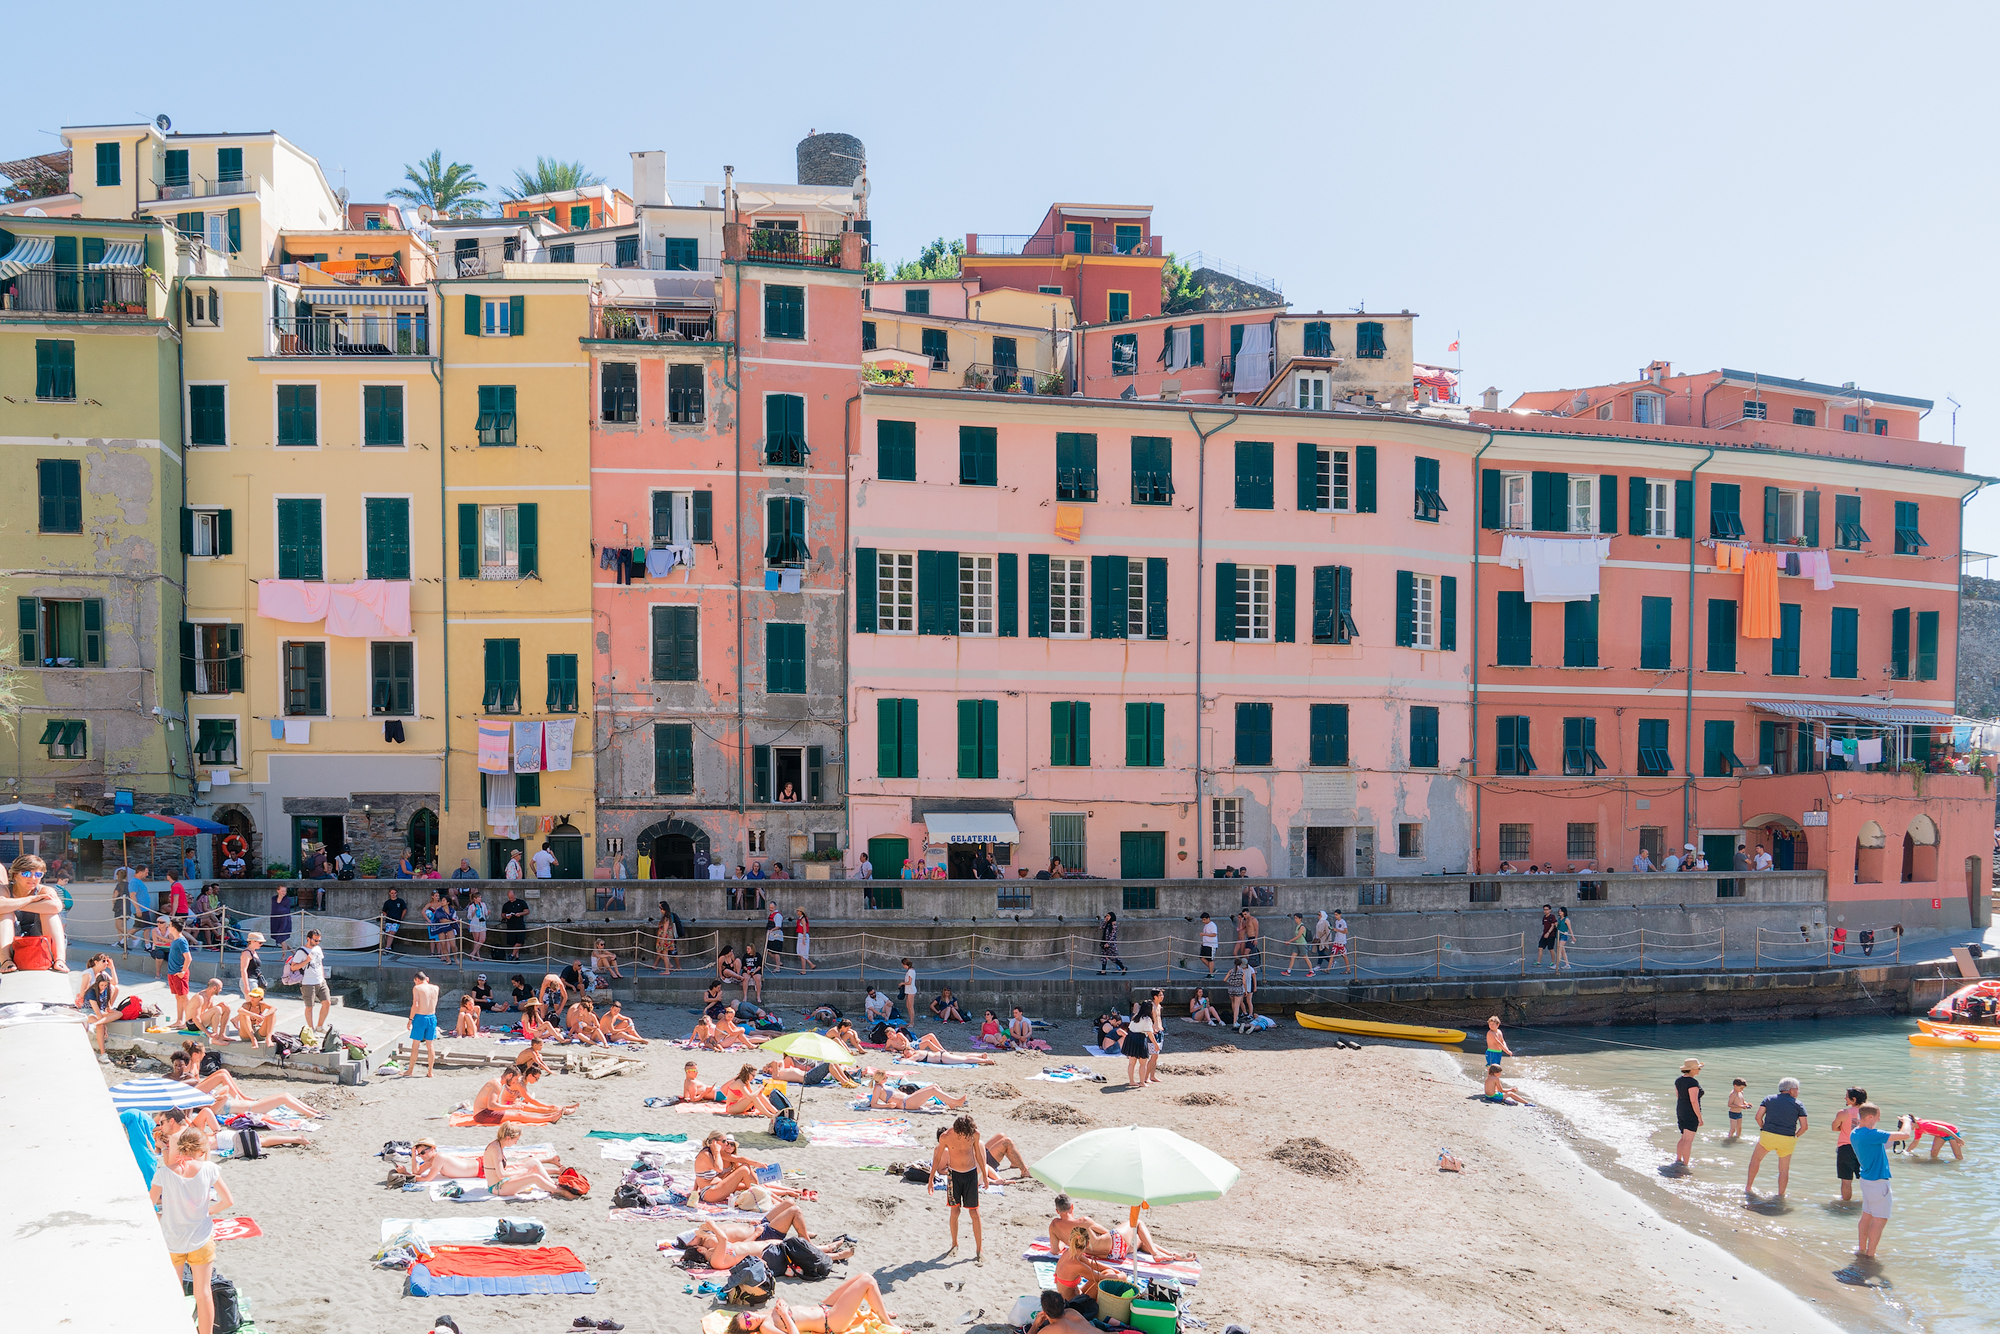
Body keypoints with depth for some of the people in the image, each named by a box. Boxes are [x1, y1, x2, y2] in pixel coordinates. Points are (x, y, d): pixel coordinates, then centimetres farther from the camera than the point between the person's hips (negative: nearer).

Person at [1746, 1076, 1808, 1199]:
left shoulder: (1769, 1099, 7)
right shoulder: (1798, 1104, 4)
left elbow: (1758, 1116, -1)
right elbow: (1804, 1127, -1)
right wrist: (1794, 1137, 14)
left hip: (1768, 1135, 1)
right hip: (1787, 1139, -1)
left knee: (1756, 1158, 21)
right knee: (1784, 1169, 13)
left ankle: (1748, 1187, 23)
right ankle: (1781, 1195, 17)